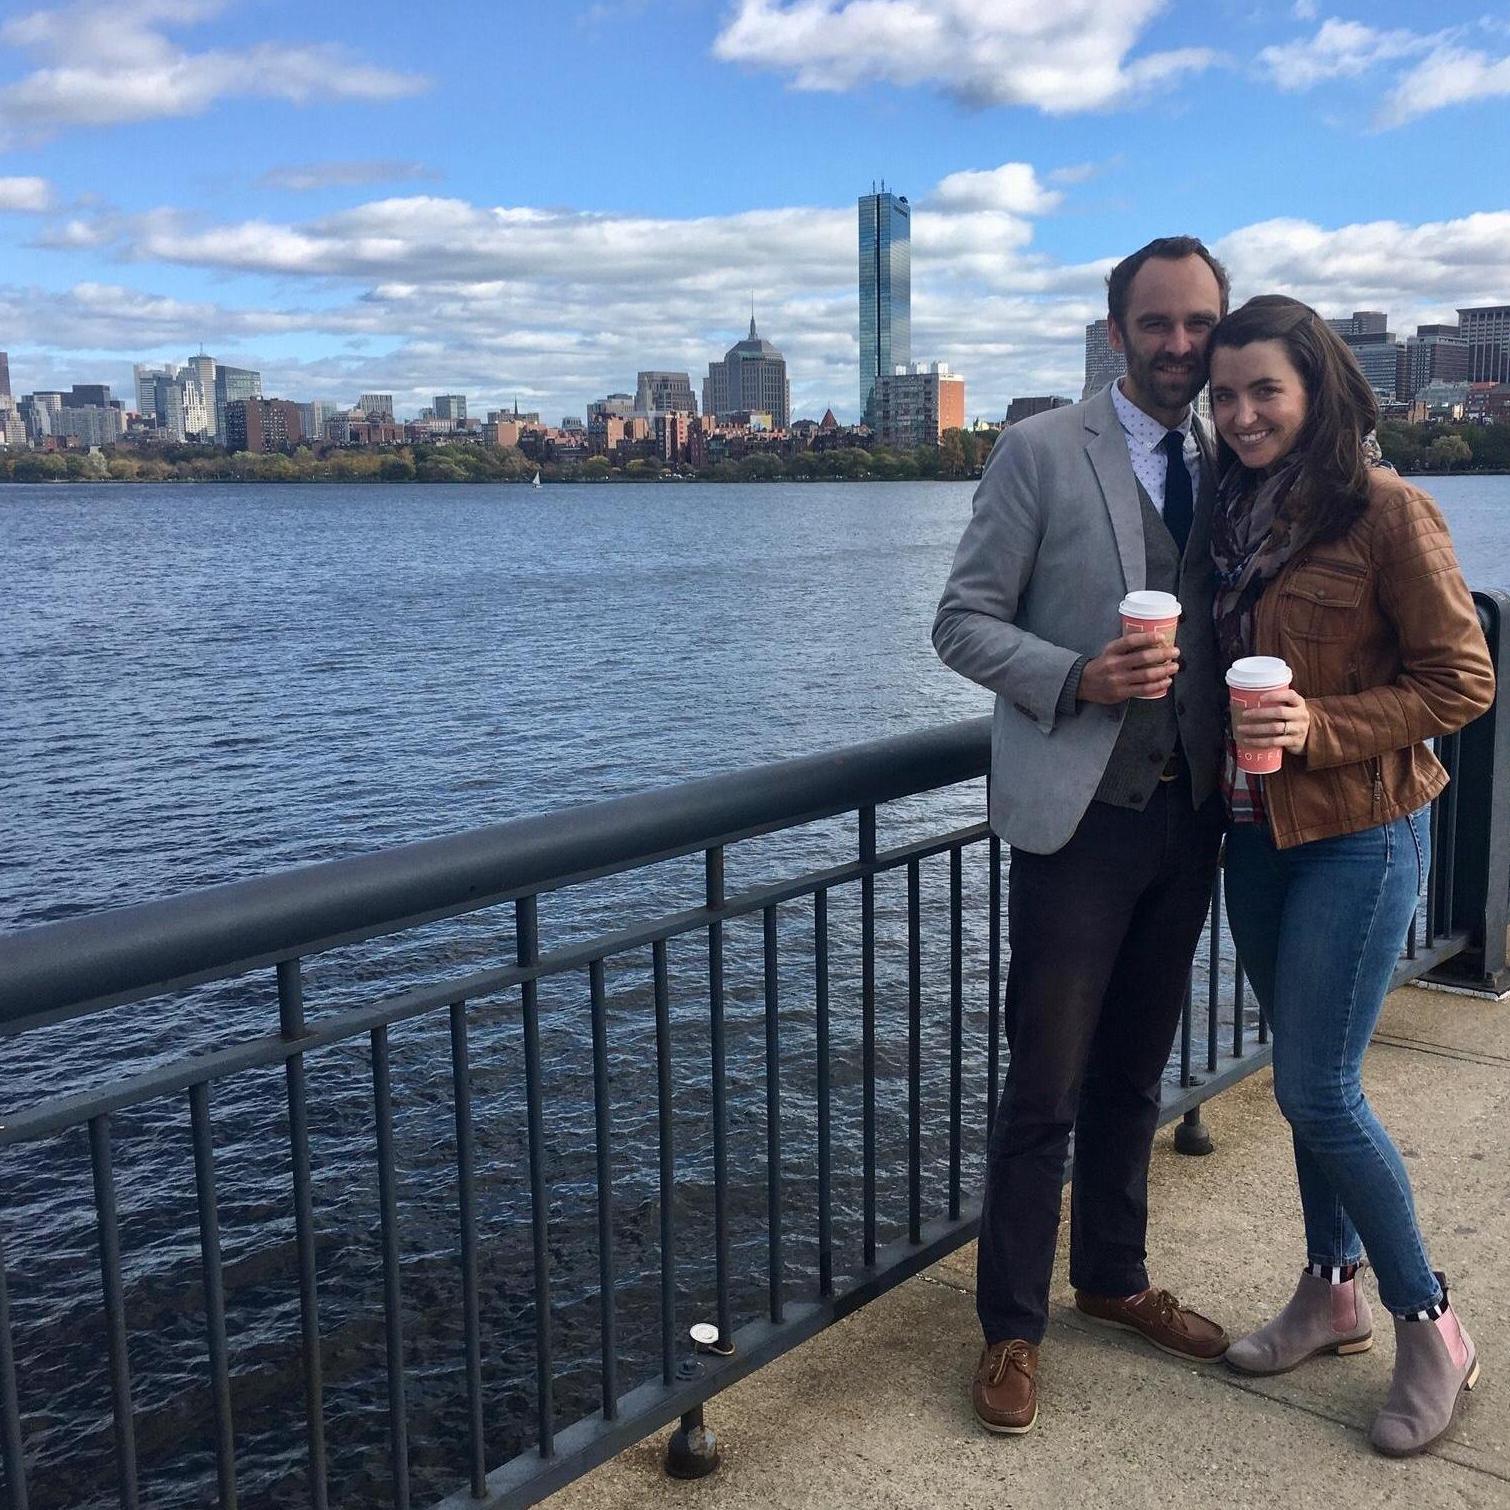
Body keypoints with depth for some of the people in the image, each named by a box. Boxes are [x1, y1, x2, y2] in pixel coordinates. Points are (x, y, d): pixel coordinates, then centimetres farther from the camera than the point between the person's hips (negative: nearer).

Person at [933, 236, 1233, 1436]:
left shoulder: (1227, 467, 10)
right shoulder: (1041, 451, -5)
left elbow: (1227, 626, 16)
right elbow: (965, 622, -7)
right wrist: (1078, 679, -23)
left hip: (1189, 811, 5)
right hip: (1080, 812, -5)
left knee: (1136, 1071, 17)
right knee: (1045, 1087, 2)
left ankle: (1114, 1277, 35)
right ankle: (1011, 1326, 17)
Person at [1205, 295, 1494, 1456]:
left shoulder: (1387, 512, -14)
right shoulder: (1239, 512, 6)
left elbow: (1461, 683, -12)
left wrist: (1319, 729, -22)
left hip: (1358, 835, -6)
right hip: (1259, 830, 7)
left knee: (1319, 1090, -5)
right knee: (1307, 1076, 15)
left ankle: (1430, 1326, 15)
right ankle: (1333, 1292, 33)